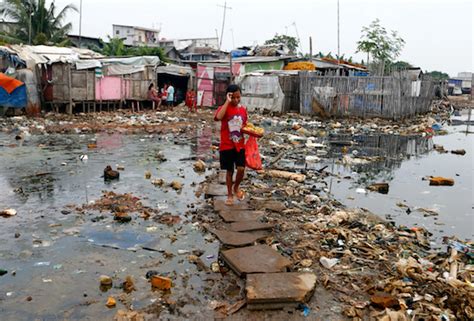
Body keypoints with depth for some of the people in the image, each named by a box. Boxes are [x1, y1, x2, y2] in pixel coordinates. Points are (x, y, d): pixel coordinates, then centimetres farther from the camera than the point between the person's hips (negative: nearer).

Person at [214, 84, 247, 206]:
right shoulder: (224, 108, -9)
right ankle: (230, 194, 24)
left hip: (240, 145, 3)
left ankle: (236, 187, 23)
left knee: (241, 169, -7)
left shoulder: (243, 109, 6)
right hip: (227, 146, -3)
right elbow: (218, 117, -32)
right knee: (229, 171, 7)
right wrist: (228, 102, -27)